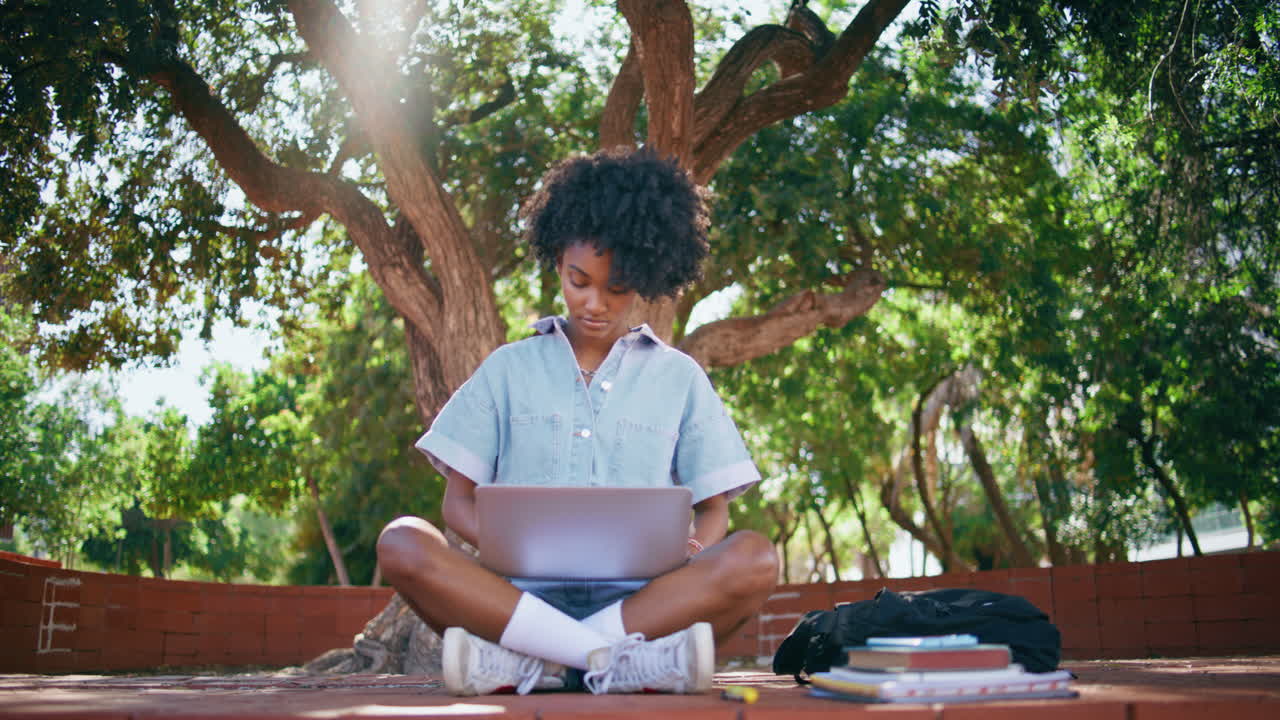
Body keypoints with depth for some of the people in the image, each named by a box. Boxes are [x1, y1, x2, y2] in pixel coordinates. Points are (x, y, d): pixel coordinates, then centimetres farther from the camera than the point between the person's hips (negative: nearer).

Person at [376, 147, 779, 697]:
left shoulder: (678, 377, 16)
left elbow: (714, 510, 12)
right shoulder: (509, 368, 15)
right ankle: (624, 660, -33)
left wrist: (687, 557, -13)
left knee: (753, 559, -28)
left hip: (642, 599, 1)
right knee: (401, 544, -26)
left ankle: (518, 661, -31)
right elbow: (458, 501, 10)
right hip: (520, 595, 0)